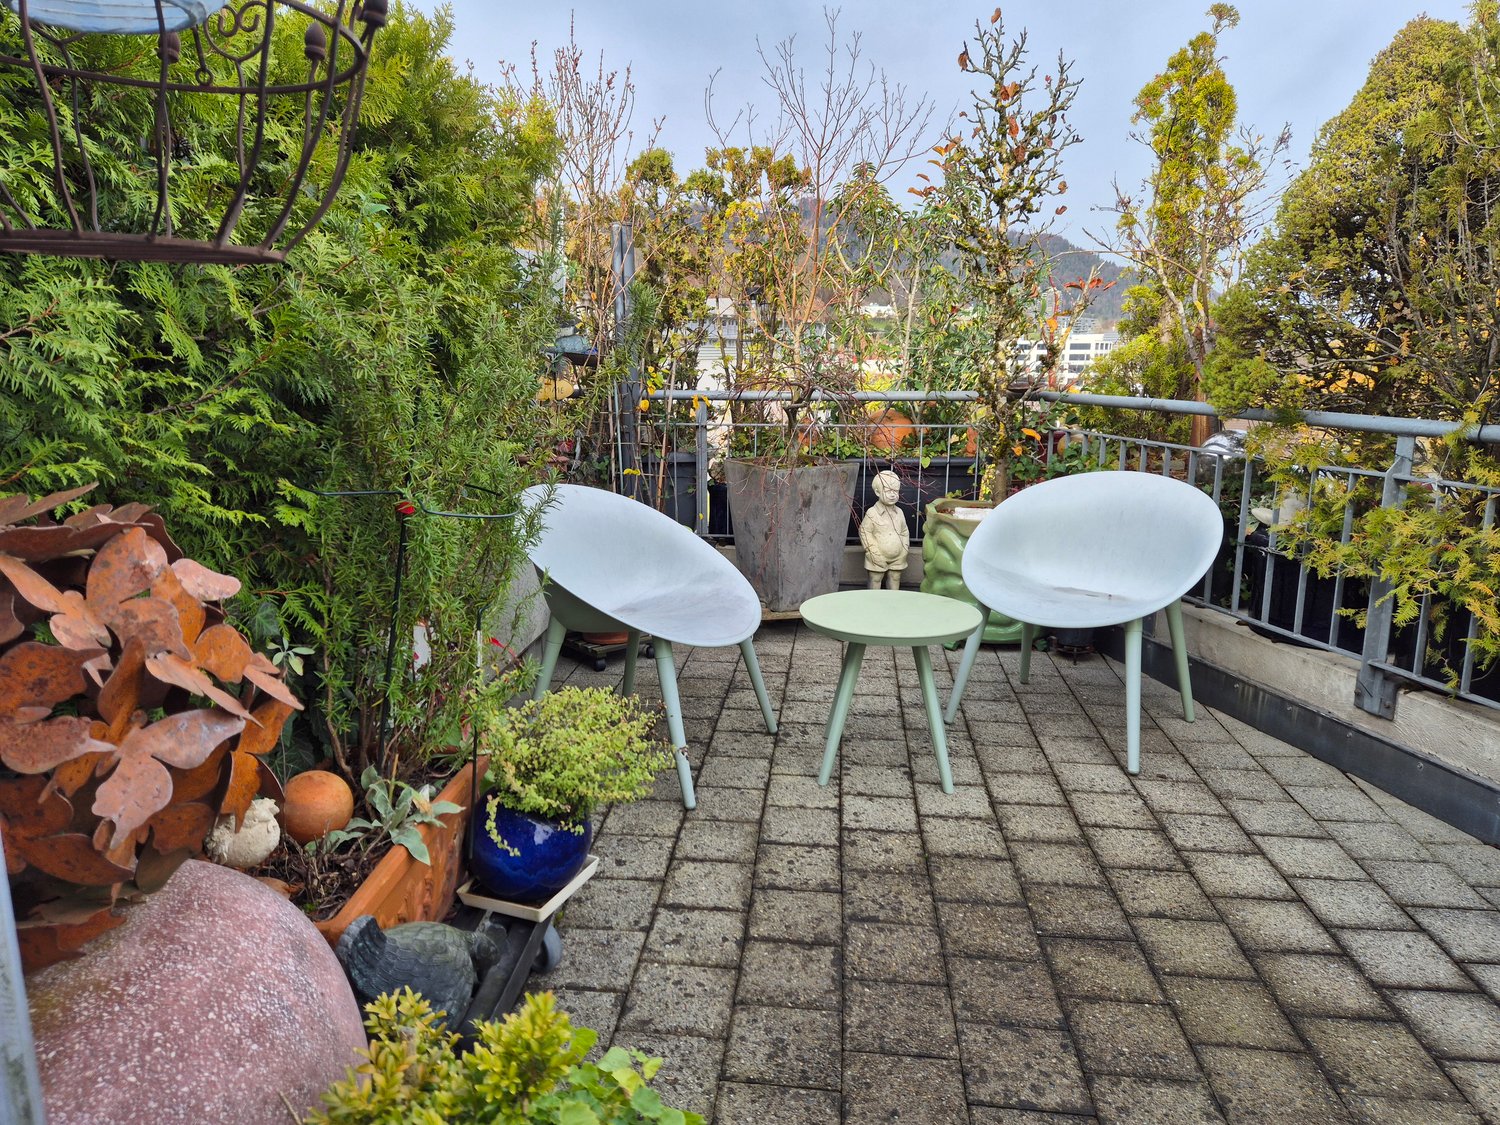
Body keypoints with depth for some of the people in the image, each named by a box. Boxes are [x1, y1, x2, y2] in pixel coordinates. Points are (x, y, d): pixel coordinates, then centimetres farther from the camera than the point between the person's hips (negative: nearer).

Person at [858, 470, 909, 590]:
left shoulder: (899, 512, 4)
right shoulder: (872, 513, -12)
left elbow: (904, 532, 14)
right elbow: (864, 532, -9)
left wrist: (905, 548, 4)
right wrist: (873, 552, -14)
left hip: (897, 558, 5)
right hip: (878, 559, -4)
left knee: (895, 582, 13)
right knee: (875, 582, 5)